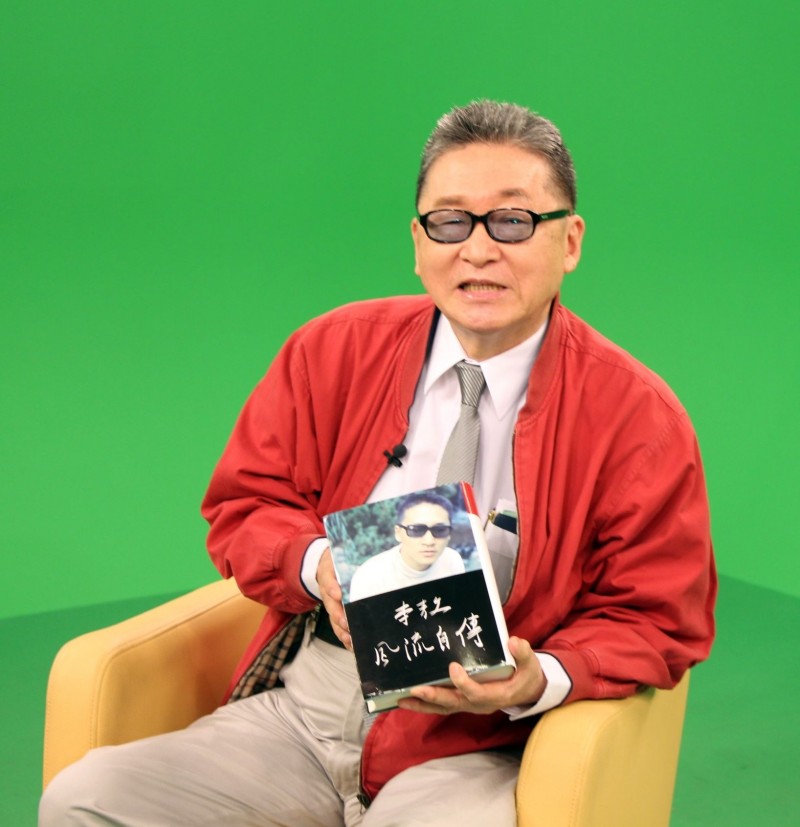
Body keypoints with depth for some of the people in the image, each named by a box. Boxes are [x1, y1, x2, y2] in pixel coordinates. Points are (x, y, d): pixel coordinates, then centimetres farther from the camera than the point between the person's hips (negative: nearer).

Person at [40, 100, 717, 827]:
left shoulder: (637, 415, -2)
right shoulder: (334, 350, 6)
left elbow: (660, 622, 1)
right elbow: (242, 506, 11)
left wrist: (541, 681, -19)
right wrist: (318, 564, -12)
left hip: (469, 748, -3)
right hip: (297, 708, 3)